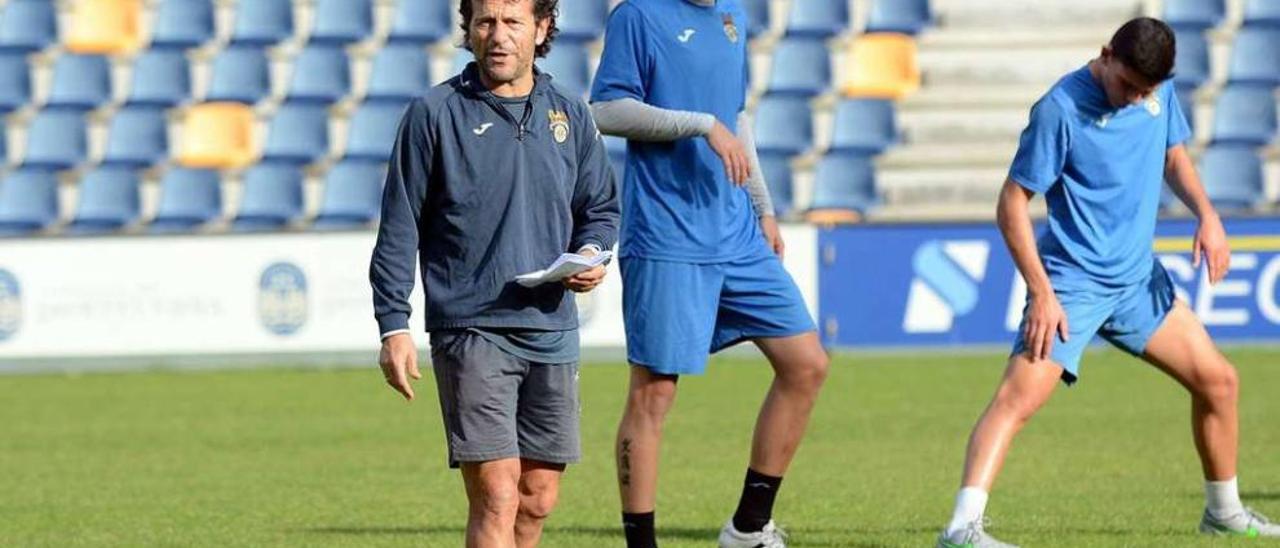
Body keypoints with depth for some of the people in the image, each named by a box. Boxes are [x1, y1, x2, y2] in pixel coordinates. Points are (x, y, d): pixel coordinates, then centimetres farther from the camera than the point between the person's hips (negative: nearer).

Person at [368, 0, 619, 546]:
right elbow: (398, 229, 0)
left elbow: (600, 207, 22)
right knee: (496, 498, -14)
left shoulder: (570, 115, 11)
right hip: (471, 331, -5)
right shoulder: (435, 113, -1)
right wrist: (393, 325, -6)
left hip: (552, 331, 5)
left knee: (537, 500, 9)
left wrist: (591, 253, -1)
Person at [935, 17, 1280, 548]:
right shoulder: (1060, 110, -19)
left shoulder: (1160, 93, 1)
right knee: (1020, 394, -23)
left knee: (1218, 379, 11)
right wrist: (1041, 292, -22)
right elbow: (1012, 205, -16)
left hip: (1139, 277, 7)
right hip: (1072, 281, -7)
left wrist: (1207, 214, 2)